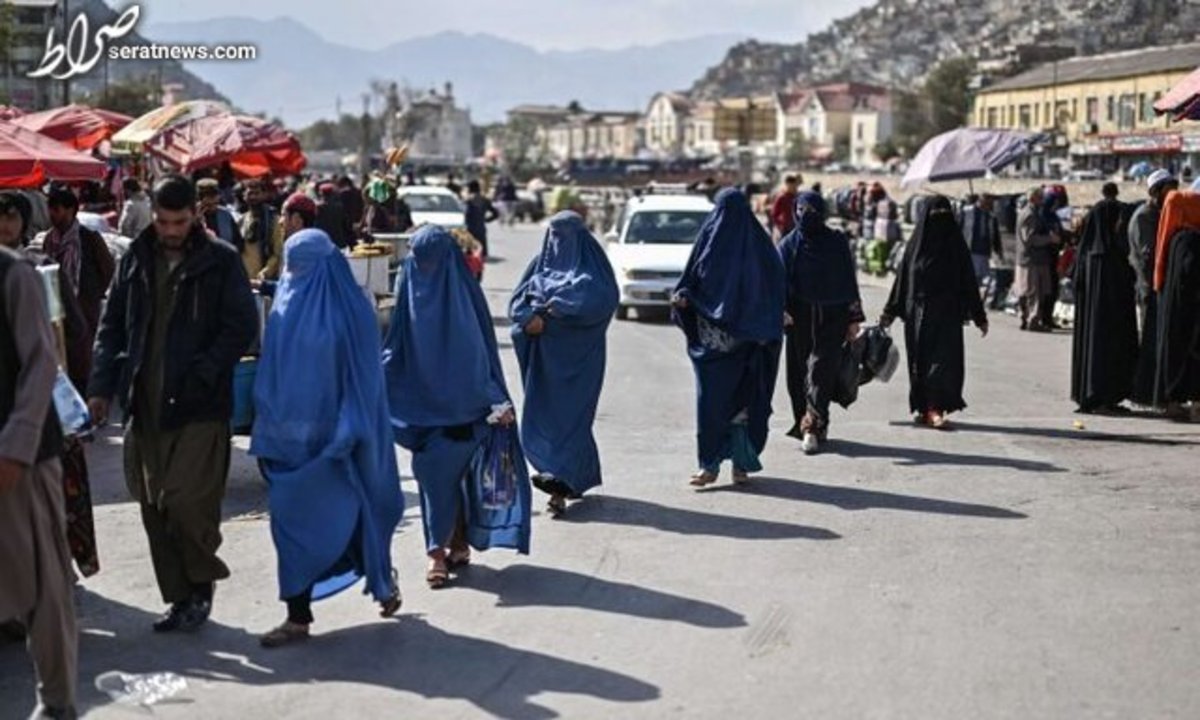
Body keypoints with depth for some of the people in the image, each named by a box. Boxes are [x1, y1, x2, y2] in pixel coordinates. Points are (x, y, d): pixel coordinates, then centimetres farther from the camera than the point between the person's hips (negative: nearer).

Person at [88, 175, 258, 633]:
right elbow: (112, 325, 15)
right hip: (145, 406, 5)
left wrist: (204, 373, -14)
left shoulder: (220, 261, -1)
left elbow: (243, 327, -4)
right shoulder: (137, 260, 11)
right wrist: (102, 386, 6)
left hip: (200, 407, -5)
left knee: (184, 502, -12)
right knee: (154, 507, 7)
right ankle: (181, 596, 19)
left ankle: (202, 582, 13)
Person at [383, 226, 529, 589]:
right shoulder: (410, 288, 5)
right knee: (436, 474, 4)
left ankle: (439, 550, 1)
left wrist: (497, 401, -13)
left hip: (459, 404, -4)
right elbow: (397, 346, 10)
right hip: (422, 403, 4)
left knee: (441, 470, -8)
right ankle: (456, 545, 13)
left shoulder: (463, 292, -7)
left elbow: (482, 348, -8)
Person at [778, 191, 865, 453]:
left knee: (821, 369, -10)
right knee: (799, 370, 4)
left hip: (830, 317, -2)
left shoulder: (837, 242, 3)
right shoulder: (789, 244, 6)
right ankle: (816, 426, 16)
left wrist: (854, 318, 2)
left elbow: (849, 281, 6)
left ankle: (813, 426, -17)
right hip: (799, 317, 2)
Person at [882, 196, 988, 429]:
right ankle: (922, 407, 17)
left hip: (947, 313, -1)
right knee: (920, 360, 5)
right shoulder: (917, 243, 4)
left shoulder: (956, 244, 3)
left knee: (945, 359, -10)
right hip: (918, 312, 1)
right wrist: (889, 312, 3)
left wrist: (979, 316, 2)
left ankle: (935, 409, -12)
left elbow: (968, 281, 4)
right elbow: (903, 278, 6)